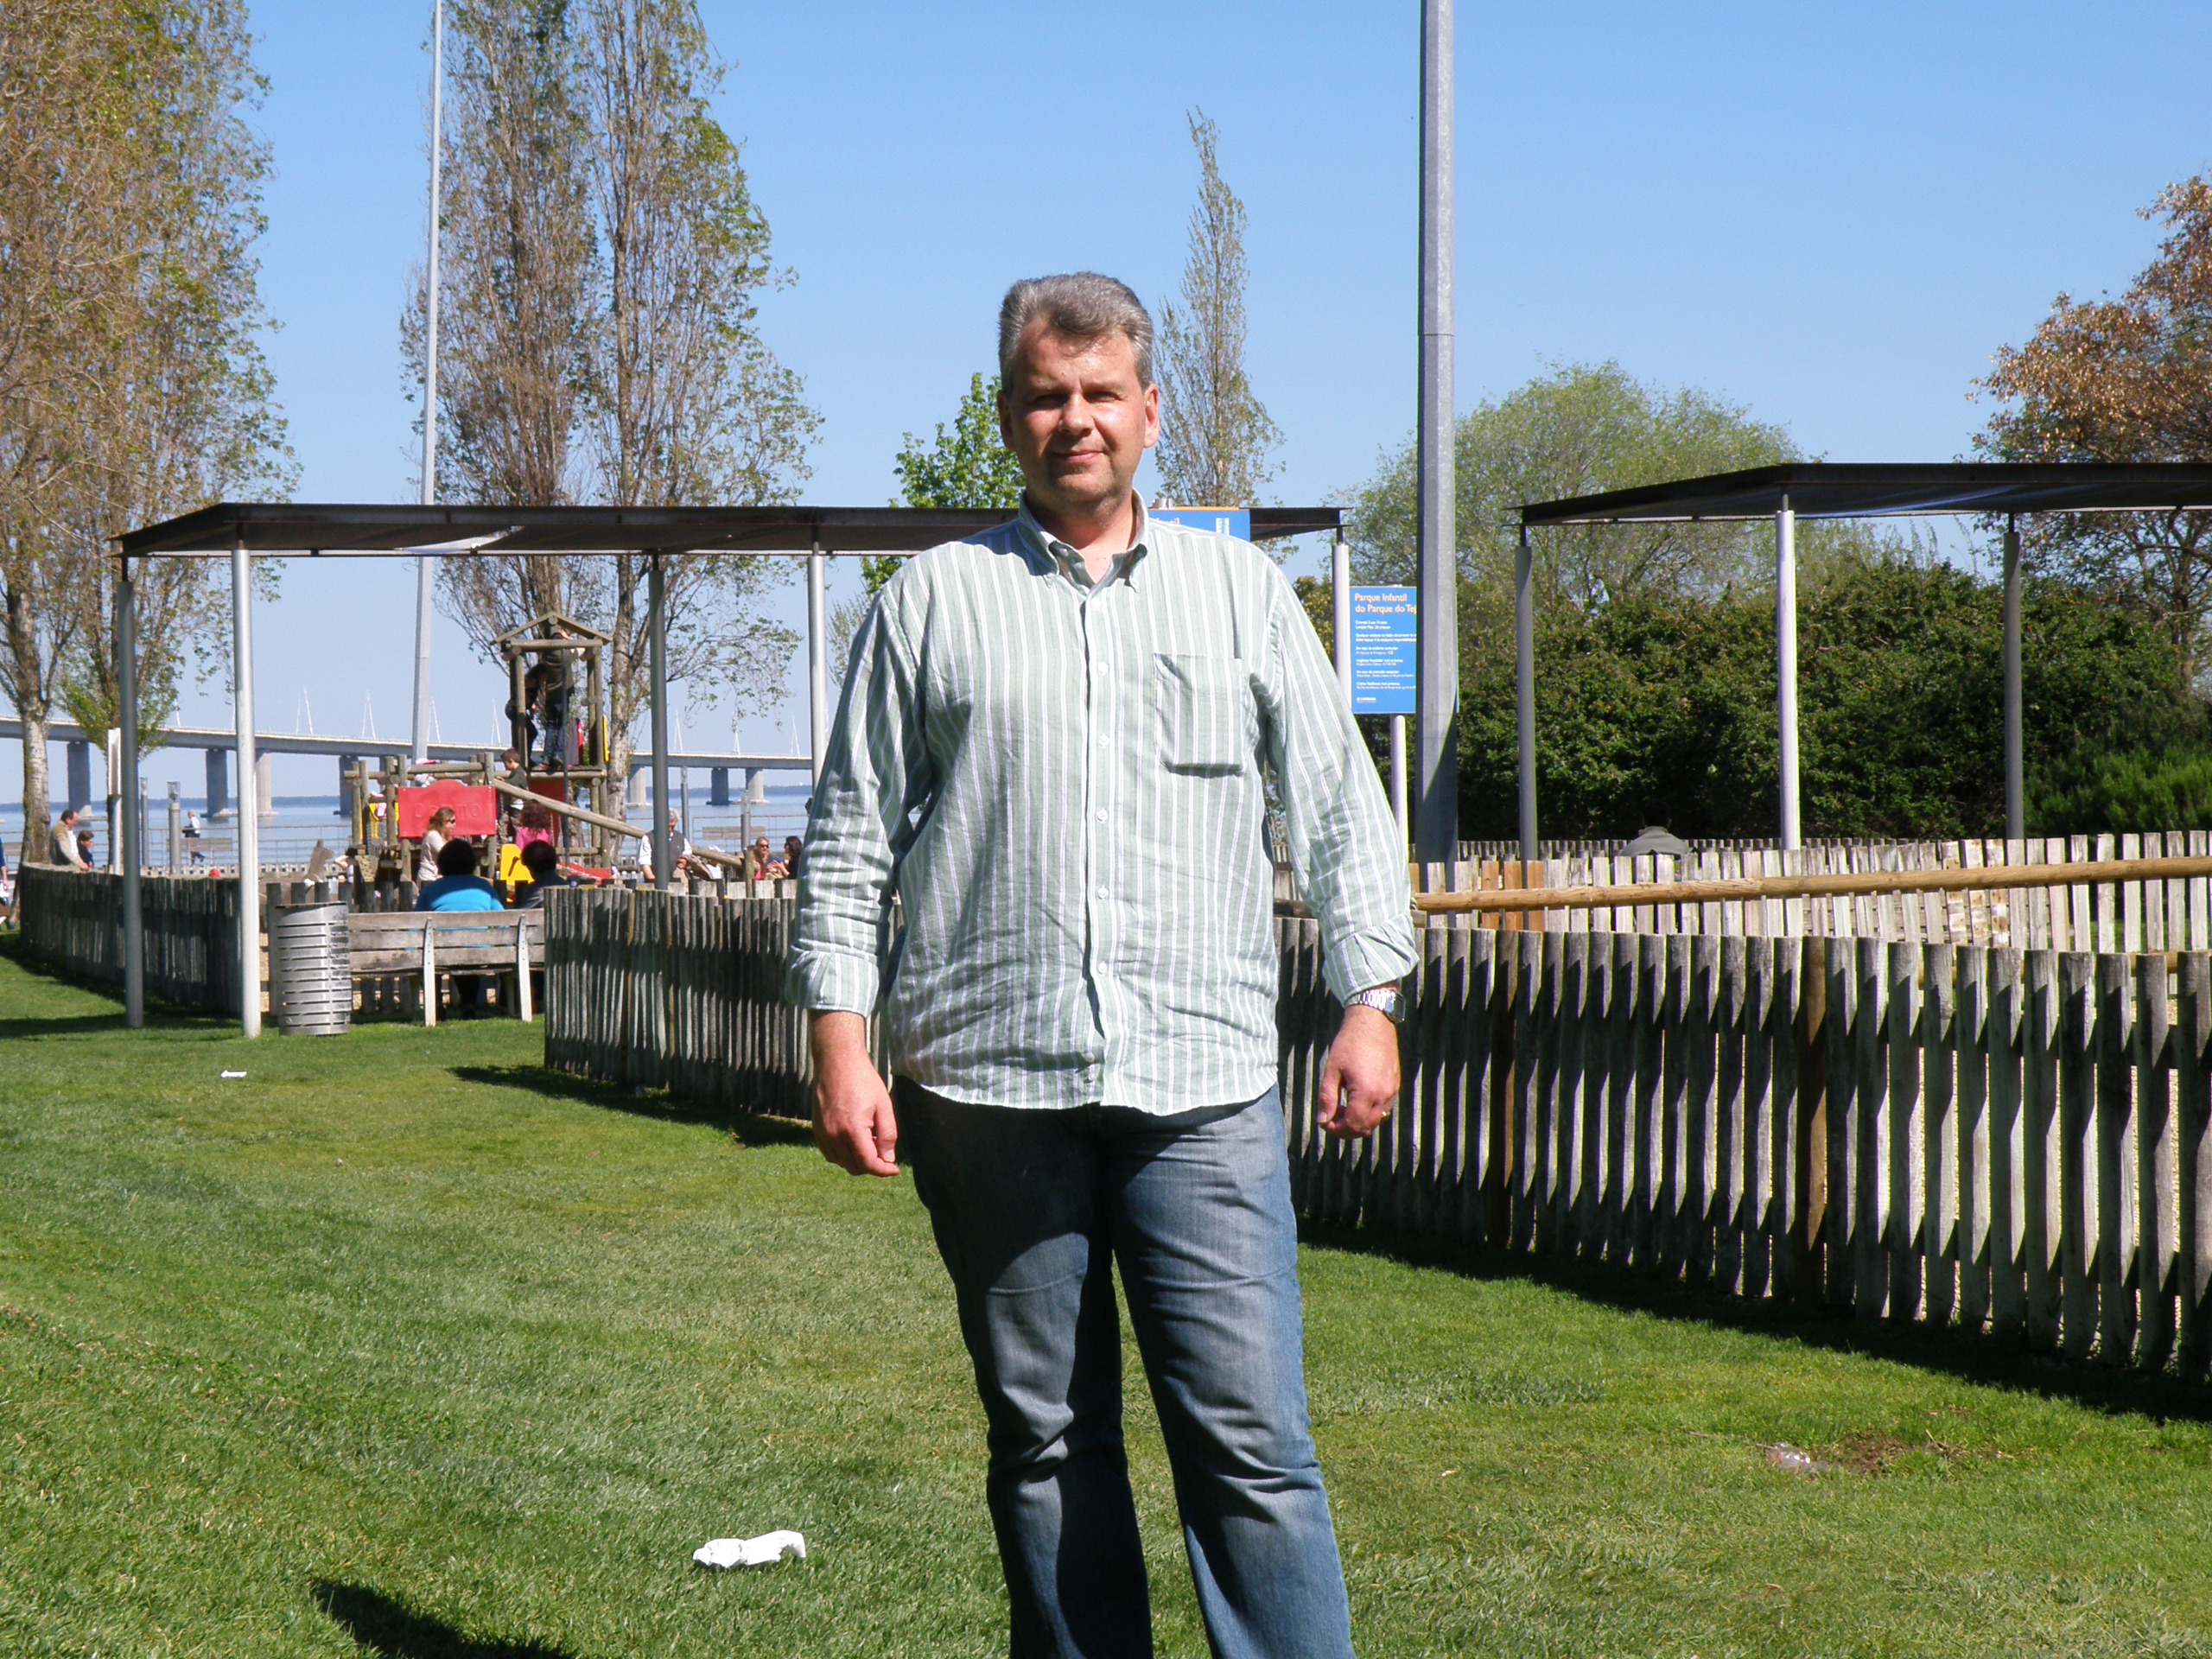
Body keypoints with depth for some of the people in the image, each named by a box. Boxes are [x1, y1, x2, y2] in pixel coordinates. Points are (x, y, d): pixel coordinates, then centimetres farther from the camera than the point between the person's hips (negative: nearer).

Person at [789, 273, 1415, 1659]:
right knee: (1045, 1442, 6)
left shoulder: (1244, 590, 12)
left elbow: (1342, 807, 13)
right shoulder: (933, 601, 10)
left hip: (1202, 1080, 0)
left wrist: (1372, 1000, 3)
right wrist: (840, 1046, 1)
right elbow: (852, 838, 9)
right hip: (987, 1079, 1)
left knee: (1250, 1438, -6)